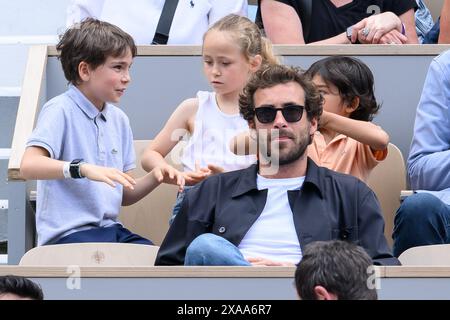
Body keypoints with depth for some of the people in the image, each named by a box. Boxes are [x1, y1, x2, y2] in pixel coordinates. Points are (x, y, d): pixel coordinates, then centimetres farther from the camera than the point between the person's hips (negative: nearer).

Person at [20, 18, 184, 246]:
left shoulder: (118, 119, 16)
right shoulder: (60, 111, -7)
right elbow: (29, 165, -23)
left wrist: (155, 178, 0)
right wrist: (84, 169, -35)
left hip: (110, 228, 7)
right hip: (68, 233, -7)